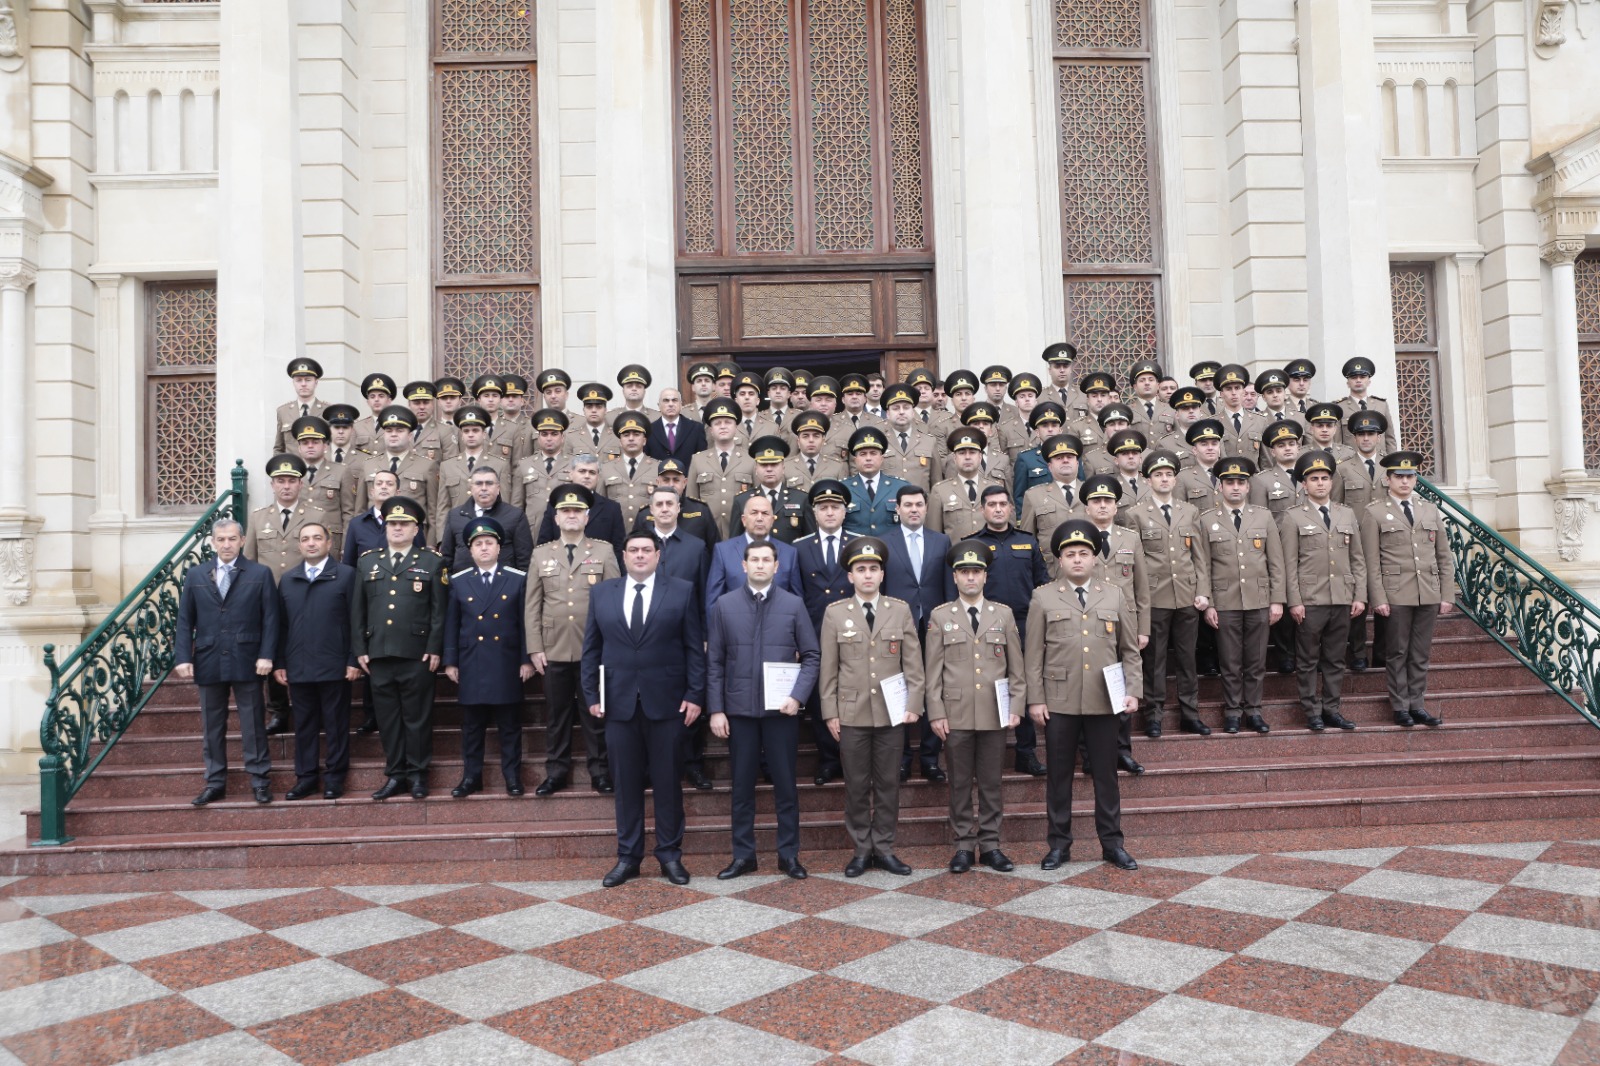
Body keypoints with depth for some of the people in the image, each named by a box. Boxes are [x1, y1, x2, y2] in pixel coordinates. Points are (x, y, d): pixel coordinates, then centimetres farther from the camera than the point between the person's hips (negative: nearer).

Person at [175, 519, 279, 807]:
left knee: (253, 724, 4)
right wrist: (183, 658, -3)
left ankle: (258, 780, 12)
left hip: (246, 662, -2)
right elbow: (185, 620, 6)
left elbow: (270, 618, -2)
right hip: (208, 662, 3)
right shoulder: (195, 575, 9)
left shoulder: (260, 574, 2)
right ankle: (215, 782, 19)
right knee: (212, 726, 10)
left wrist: (266, 655, -10)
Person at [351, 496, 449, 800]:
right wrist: (360, 649, 5)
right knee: (387, 717, 9)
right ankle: (395, 774, 18)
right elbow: (358, 610, 12)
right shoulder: (367, 562, 12)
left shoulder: (433, 561, 3)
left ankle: (418, 774, 15)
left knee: (417, 716, 4)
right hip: (378, 655, 3)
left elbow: (439, 610, -1)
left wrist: (434, 648, -8)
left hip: (417, 654, -3)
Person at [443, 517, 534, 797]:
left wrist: (527, 659, -2)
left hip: (507, 665, -1)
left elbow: (525, 622, 2)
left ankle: (512, 775, 14)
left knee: (510, 724, 5)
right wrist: (450, 661, 2)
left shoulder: (518, 579, 3)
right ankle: (471, 777, 17)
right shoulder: (458, 582, 6)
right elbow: (451, 624, 7)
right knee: (472, 726, 8)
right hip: (471, 666, 1)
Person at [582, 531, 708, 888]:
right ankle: (628, 856, 19)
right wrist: (592, 695, 0)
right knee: (626, 782, 8)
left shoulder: (681, 592, 2)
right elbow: (591, 649, 8)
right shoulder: (602, 593, 8)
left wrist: (695, 695, -7)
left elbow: (695, 648, 0)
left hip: (667, 703, -1)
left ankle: (670, 854, 18)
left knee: (667, 781, 5)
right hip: (619, 703, 2)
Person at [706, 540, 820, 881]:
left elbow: (811, 656, 2)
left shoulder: (793, 604, 2)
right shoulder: (724, 605, 3)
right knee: (742, 786, 8)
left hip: (781, 709, 0)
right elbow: (714, 662, 3)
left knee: (785, 784, 6)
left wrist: (797, 696, -11)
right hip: (738, 709, 1)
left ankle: (789, 854, 18)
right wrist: (716, 709, -3)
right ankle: (743, 855, 19)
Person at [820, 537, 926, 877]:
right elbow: (829, 668, 2)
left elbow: (913, 662, 4)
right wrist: (830, 712, -2)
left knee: (888, 783, 7)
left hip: (891, 712, 1)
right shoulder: (835, 613, 2)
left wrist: (914, 705, -3)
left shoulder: (900, 610, 4)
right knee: (856, 785, 6)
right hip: (851, 712, -1)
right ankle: (861, 849, 17)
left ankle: (884, 848, 19)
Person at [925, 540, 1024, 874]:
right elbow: (933, 670, 1)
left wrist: (1016, 706, 0)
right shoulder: (940, 616, 3)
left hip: (995, 715, 1)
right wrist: (936, 714, -4)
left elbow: (1016, 666, 7)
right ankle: (963, 845, 16)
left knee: (991, 782, 7)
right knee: (960, 783, 6)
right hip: (956, 715, -1)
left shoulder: (1003, 614, 7)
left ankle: (990, 845, 18)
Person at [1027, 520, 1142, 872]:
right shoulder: (1043, 597, 3)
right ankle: (1059, 844, 17)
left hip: (1104, 702, 1)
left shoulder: (1114, 596, 9)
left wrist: (1132, 691, -1)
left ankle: (1112, 843, 21)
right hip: (1059, 702, -1)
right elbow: (1033, 654, 1)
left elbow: (1130, 650, 10)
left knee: (1106, 774, 9)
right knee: (1059, 775, 6)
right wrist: (1035, 699, -4)